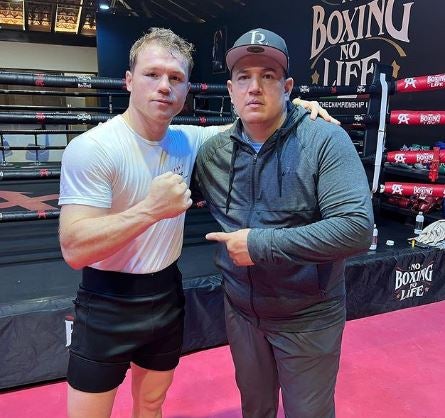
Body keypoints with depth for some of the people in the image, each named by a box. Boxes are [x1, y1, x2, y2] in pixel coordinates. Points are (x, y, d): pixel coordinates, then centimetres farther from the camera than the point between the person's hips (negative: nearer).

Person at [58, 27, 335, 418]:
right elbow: (75, 249, -25)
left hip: (166, 295, 5)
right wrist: (152, 208, -31)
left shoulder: (189, 140, -2)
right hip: (107, 304, -4)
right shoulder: (92, 148, -20)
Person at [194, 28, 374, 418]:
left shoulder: (326, 140, -18)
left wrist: (260, 244, -26)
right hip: (241, 312, 4)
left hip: (308, 319, -4)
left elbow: (357, 228, -27)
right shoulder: (213, 151, -4)